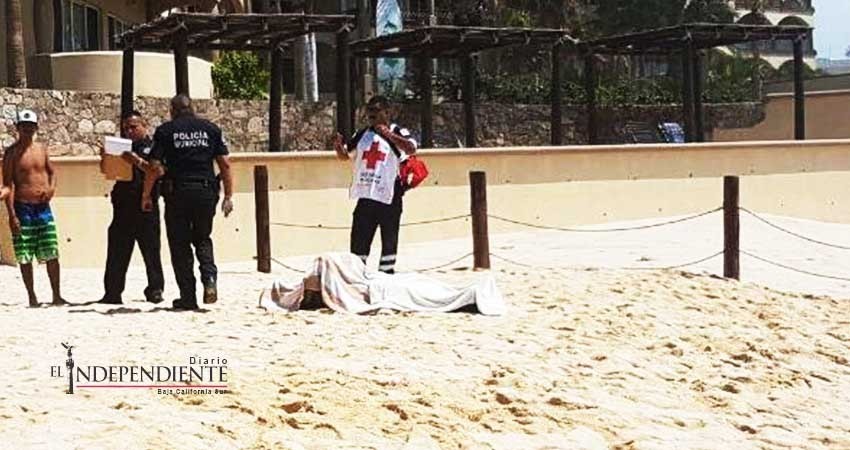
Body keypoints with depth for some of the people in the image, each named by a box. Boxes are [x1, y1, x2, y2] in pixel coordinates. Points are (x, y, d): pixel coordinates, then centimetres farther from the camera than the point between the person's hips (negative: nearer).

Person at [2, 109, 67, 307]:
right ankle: (32, 297, 10)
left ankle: (57, 296, 8)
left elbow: (51, 172, 22)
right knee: (25, 256, 1)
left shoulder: (41, 148, 10)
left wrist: (51, 188, -1)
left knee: (52, 254, 2)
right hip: (23, 208, -4)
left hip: (43, 207, 4)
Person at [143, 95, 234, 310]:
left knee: (180, 245, 7)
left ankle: (188, 297, 6)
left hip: (177, 192, -2)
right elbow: (225, 164, 4)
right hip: (206, 192, 2)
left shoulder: (165, 131, 2)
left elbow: (156, 167, -5)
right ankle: (209, 278, -6)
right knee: (203, 239, 19)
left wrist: (146, 195, 4)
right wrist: (228, 196, 7)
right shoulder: (211, 129, 9)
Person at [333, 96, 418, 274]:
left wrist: (389, 134, -34)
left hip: (389, 199, -5)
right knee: (358, 244, 6)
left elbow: (411, 149, -23)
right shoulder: (362, 134, 13)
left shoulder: (398, 132, -3)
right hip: (365, 197, 5)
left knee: (389, 244, 3)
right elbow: (345, 155, 22)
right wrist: (338, 146, -1)